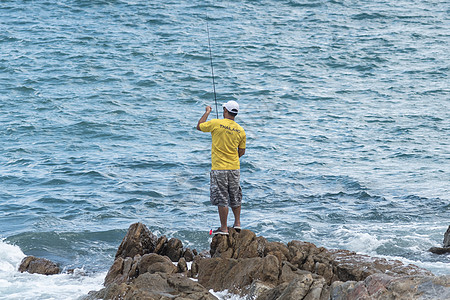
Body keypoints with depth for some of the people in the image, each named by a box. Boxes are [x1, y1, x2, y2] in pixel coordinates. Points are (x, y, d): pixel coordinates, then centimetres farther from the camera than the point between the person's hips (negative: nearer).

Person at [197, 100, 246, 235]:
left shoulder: (216, 123, -12)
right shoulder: (240, 130, 0)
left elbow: (199, 126, 6)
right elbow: (242, 152, 7)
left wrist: (207, 112, 19)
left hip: (219, 168, -4)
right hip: (234, 168, 4)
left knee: (221, 199, -1)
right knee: (235, 197, 18)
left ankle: (224, 228, 1)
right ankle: (237, 223, 24)